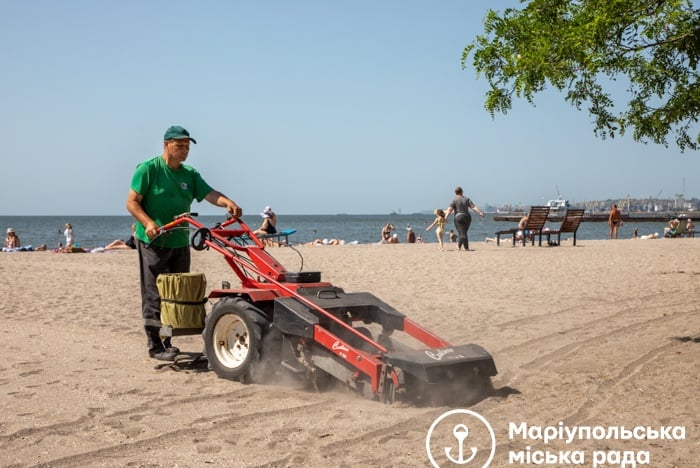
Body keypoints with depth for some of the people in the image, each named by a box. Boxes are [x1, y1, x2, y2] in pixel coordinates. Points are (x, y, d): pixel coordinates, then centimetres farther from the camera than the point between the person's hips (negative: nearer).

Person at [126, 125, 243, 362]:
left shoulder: (190, 174, 11)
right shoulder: (148, 169, -6)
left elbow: (209, 193, -3)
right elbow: (132, 202, -8)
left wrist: (228, 202, -24)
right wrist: (148, 223, -24)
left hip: (180, 243, 6)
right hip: (153, 243, -6)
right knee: (154, 295, -3)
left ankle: (167, 341, 22)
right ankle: (155, 345, 4)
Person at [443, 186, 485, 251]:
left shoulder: (454, 200, -3)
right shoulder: (466, 199, 6)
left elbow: (450, 209, -14)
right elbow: (473, 207, -3)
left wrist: (446, 217, -19)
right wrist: (480, 213, -4)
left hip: (458, 217, -4)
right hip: (467, 217, 4)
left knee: (462, 233, -5)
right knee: (464, 232, 17)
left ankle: (466, 247, -12)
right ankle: (459, 246, 26)